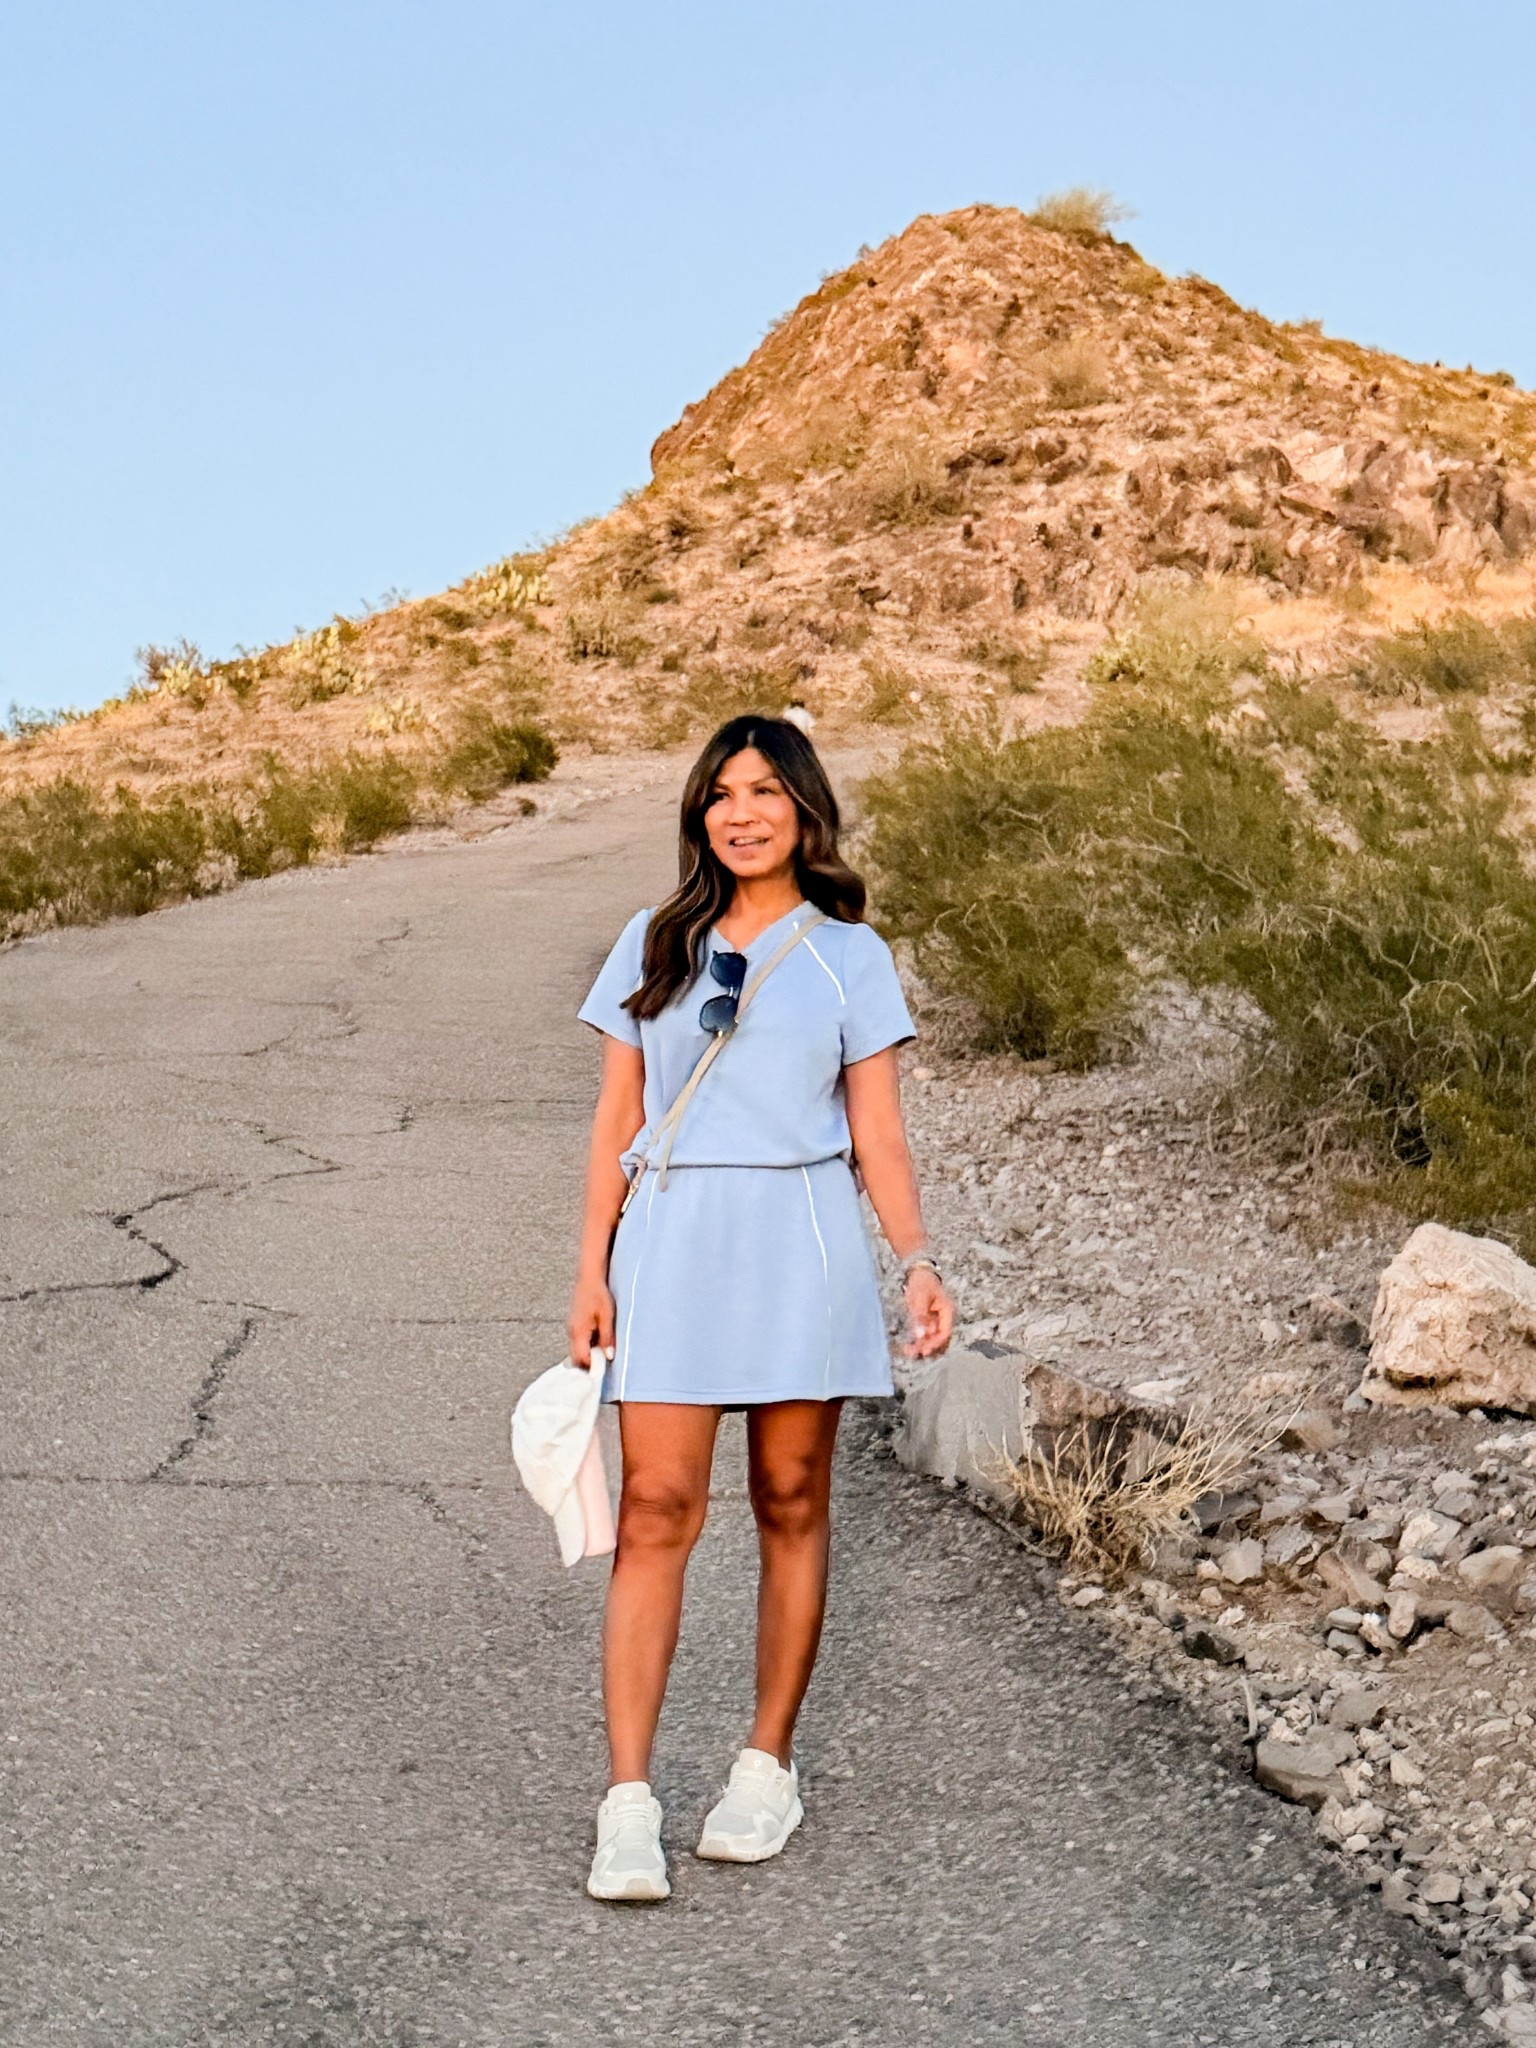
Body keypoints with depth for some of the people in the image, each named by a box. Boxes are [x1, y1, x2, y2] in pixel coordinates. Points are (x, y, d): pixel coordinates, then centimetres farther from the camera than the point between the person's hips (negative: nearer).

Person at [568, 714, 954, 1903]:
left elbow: (879, 1136, 5)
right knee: (658, 1508, -7)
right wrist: (592, 1270, 4)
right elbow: (617, 1121, 11)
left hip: (801, 1244, 0)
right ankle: (628, 1803, -7)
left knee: (793, 1504, 5)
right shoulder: (654, 945, 11)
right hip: (670, 1241, 1)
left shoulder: (849, 955, 7)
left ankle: (770, 1767, 19)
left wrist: (919, 1261, -7)